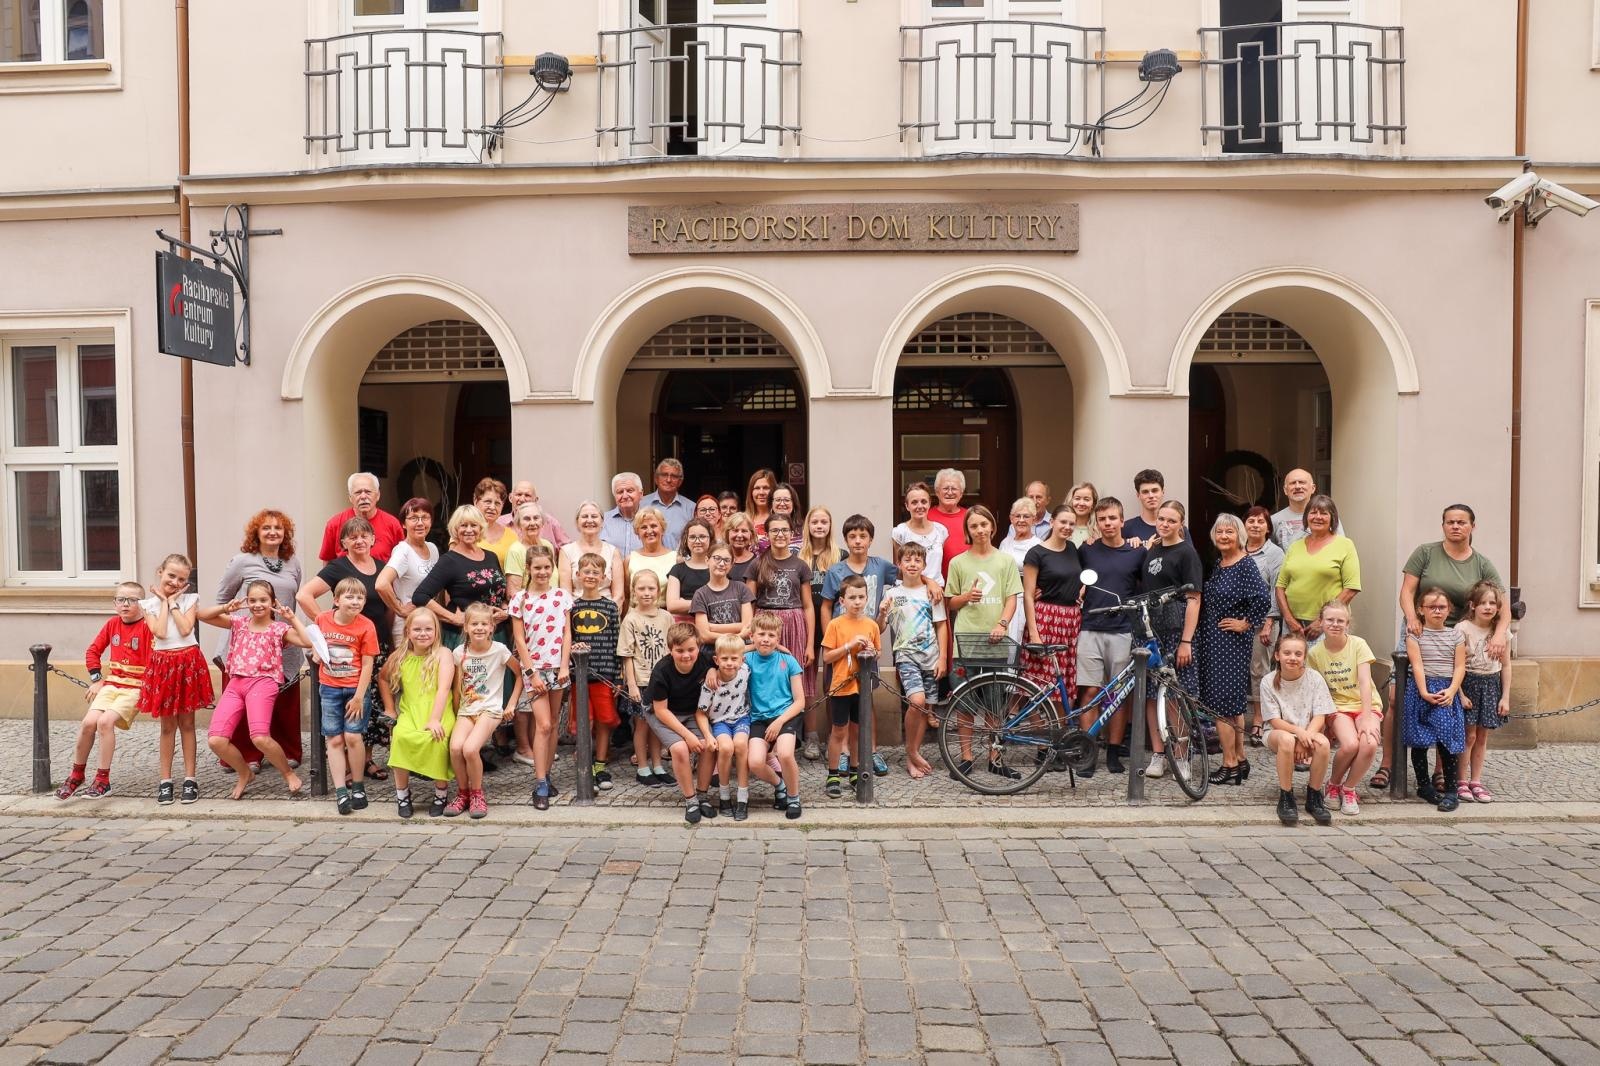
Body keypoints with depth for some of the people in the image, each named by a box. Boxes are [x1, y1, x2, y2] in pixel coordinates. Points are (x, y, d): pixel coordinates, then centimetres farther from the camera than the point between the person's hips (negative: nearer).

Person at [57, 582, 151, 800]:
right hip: (111, 684, 5)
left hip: (135, 688, -5)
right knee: (89, 722, -13)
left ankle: (103, 781, -12)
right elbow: (93, 651, 16)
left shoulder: (146, 627, -9)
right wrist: (96, 679, 6)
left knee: (105, 721, -24)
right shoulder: (112, 623, 7)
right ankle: (77, 774, 9)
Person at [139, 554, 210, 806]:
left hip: (188, 661, 0)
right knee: (167, 725, 6)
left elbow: (185, 629, -13)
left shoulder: (189, 599, 2)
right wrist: (164, 601, -5)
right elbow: (160, 632, -13)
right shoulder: (149, 603, 2)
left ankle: (190, 778, 12)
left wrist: (173, 601, -7)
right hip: (163, 663, 1)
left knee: (187, 723, 6)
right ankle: (165, 780, 14)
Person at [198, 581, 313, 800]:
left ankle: (288, 773, 1)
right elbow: (200, 615, 14)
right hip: (236, 684, 4)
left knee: (260, 737, -25)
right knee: (215, 740, -11)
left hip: (263, 682, -4)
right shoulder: (239, 622, 16)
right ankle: (245, 773, 18)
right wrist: (226, 607, 0)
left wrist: (292, 618, -7)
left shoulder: (279, 628, 5)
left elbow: (308, 642, -11)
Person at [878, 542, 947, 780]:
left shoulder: (931, 592, 5)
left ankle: (913, 757, 17)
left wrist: (942, 659, 0)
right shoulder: (892, 594, 3)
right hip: (906, 655, -2)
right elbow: (880, 629, 4)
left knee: (925, 708, 4)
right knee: (917, 701, -20)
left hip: (930, 656, 2)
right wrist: (882, 613, -17)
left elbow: (941, 627, 6)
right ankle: (913, 752, -2)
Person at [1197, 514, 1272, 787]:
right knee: (1232, 703, 13)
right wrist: (1200, 636, 15)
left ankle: (1230, 765, 2)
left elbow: (1263, 598, -25)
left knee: (1222, 703, -6)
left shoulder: (1245, 565, -12)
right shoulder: (1217, 565, 13)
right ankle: (1240, 760, 22)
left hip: (1231, 642, -9)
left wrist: (1246, 623, -15)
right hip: (1213, 641, 9)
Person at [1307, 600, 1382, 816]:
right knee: (1350, 744, -29)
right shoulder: (1315, 653, -3)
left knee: (1369, 744, -29)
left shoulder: (1358, 644, -7)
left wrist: (1366, 718, -22)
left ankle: (1348, 789, -2)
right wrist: (1323, 718, -11)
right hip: (1337, 708, 0)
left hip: (1366, 705, 0)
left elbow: (1365, 682, -15)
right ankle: (1333, 784, 2)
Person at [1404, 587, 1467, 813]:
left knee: (1447, 738, -8)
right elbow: (1417, 665, -6)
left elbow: (1460, 667, 3)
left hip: (1447, 690, 1)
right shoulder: (1415, 634, 2)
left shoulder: (1456, 635, 10)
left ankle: (1451, 791, -1)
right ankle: (1423, 785, 17)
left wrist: (1451, 690, -12)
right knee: (1419, 741, 4)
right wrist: (1424, 692, -17)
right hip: (1420, 689, -1)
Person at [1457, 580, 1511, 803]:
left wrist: (1505, 697, 4)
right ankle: (1461, 781, 7)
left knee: (1482, 736, 9)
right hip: (1468, 683, -4)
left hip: (1492, 684, 4)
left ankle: (1476, 781, 17)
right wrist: (1460, 694, -13)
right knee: (1469, 735, -3)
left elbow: (1506, 665, 6)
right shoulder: (1462, 629, -11)